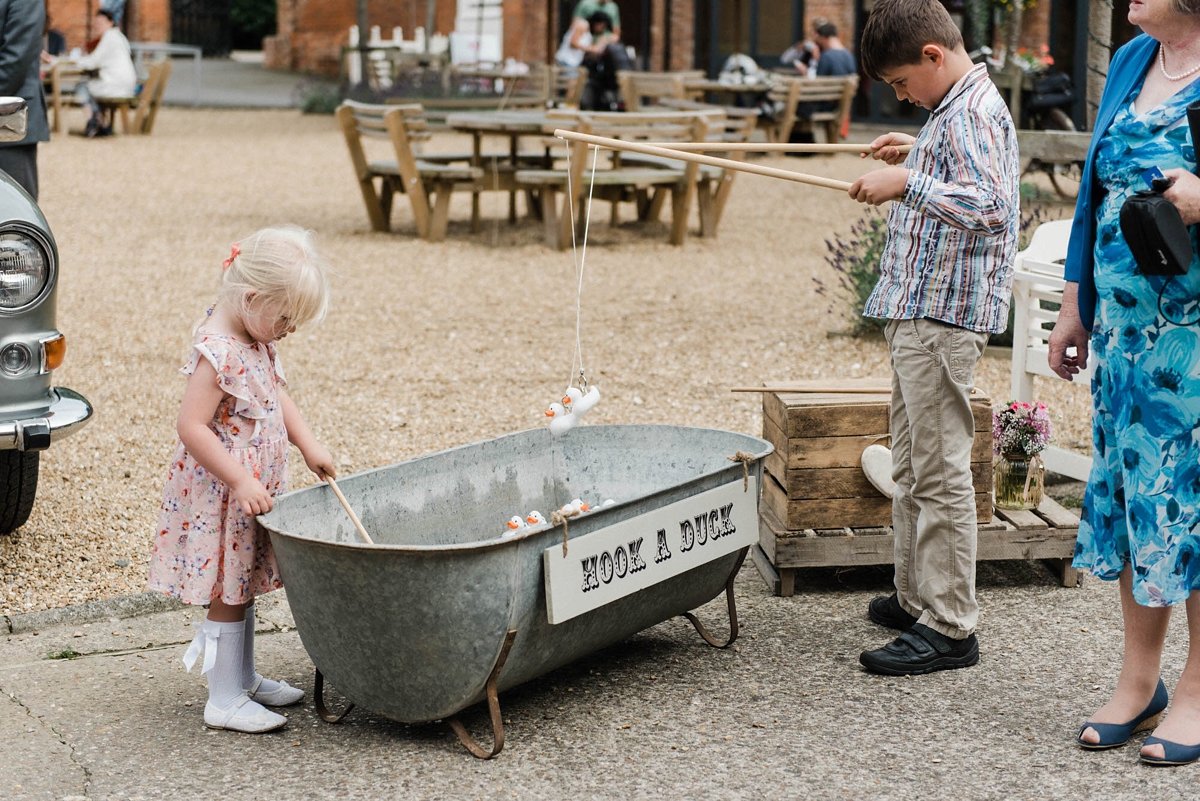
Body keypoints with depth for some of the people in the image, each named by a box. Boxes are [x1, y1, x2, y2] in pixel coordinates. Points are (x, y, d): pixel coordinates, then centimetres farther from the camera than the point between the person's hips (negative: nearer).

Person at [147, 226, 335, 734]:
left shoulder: (256, 340, 4)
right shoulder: (217, 353, -25)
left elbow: (276, 395, 18)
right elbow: (191, 427, -27)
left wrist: (308, 445, 8)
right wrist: (240, 481, -26)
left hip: (252, 491, 9)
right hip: (219, 496, -9)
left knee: (242, 589, 19)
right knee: (227, 594, -1)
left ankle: (243, 678, 32)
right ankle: (224, 701, 8)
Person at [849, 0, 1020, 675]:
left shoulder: (973, 113, -15)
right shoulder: (957, 110, 17)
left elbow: (989, 205, -28)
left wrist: (908, 182, -24)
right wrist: (915, 155, 23)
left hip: (945, 319, -11)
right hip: (921, 313, 11)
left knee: (940, 472, -8)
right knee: (913, 467, 17)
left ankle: (951, 628, -3)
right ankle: (917, 599, 27)